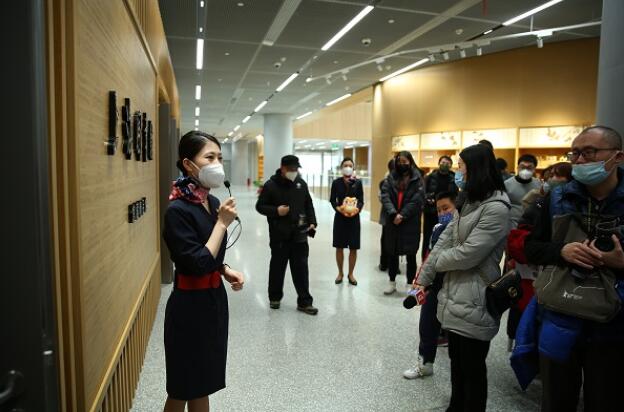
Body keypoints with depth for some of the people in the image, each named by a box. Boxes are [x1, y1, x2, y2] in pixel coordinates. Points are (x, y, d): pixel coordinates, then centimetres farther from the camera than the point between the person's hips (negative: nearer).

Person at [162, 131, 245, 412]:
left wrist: (226, 271, -1)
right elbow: (198, 264, -25)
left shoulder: (212, 202, 4)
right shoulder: (178, 210, -20)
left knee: (203, 383, 20)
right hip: (190, 304, -8)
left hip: (214, 297, 8)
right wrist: (222, 223, -20)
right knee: (184, 387, 11)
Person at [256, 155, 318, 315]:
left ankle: (304, 302, 13)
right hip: (279, 235, -3)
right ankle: (275, 297, 30)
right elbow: (260, 206, -2)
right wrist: (276, 211, -18)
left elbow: (308, 204, 15)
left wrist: (312, 222, 3)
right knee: (277, 267, 11)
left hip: (299, 234, 3)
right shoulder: (271, 185, -6)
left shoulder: (301, 183, 6)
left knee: (301, 268, 5)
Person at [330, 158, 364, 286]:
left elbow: (361, 200, -1)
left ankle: (350, 274, 21)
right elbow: (332, 200, 0)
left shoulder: (358, 182, 0)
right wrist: (339, 208, -19)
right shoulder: (336, 182, -1)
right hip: (340, 217, 0)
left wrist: (356, 209, -20)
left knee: (353, 248, 4)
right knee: (339, 247, 7)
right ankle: (340, 273, 25)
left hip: (354, 218, 0)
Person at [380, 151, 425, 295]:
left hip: (411, 223, -3)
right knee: (392, 252, 11)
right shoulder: (391, 177, 7)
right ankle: (392, 282, 24)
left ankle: (410, 284, 17)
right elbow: (385, 196, -5)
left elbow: (417, 200, -11)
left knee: (411, 255, 5)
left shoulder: (417, 179, -2)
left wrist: (402, 215, -17)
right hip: (392, 221, 3)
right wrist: (393, 214, -19)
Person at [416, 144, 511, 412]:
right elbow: (446, 239, 8)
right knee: (456, 360, 22)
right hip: (455, 295, 9)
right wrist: (424, 278, 5)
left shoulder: (496, 208, -19)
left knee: (472, 367, 8)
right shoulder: (469, 202, 12)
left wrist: (436, 262, -5)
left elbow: (468, 254, -23)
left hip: (474, 301, -9)